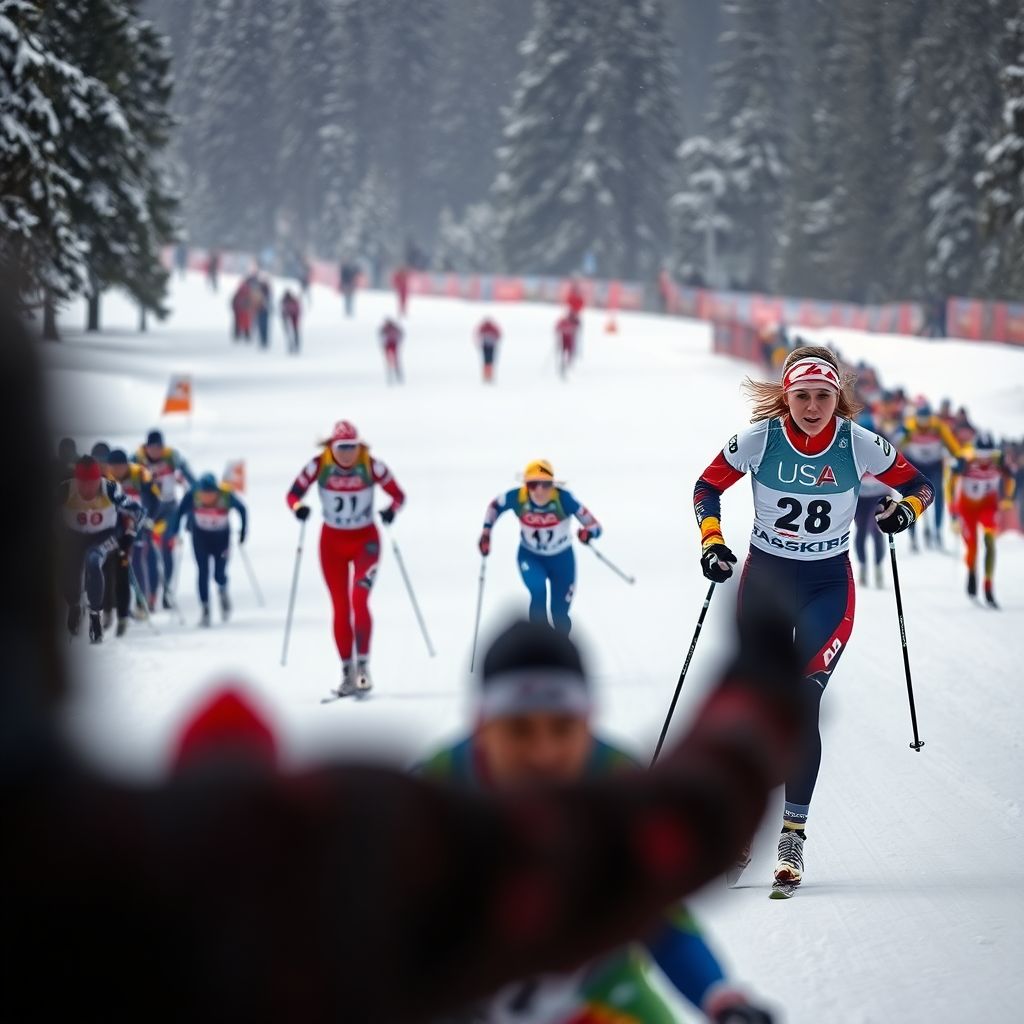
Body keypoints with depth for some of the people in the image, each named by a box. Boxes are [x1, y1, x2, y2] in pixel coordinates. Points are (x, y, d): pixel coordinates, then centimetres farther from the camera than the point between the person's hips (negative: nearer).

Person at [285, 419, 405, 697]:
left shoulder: (372, 466, -15)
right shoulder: (319, 465, -13)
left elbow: (398, 495, -9)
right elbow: (293, 494, -10)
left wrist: (392, 510, -30)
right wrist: (298, 508, -32)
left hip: (365, 539, -2)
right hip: (332, 541, 2)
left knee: (359, 601, -19)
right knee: (340, 608, 4)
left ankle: (363, 666, -11)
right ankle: (347, 673, 12)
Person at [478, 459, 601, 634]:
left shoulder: (562, 498, -31)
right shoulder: (517, 497, -25)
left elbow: (594, 526, -30)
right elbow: (495, 506, -1)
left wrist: (588, 533, -52)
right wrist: (486, 532, -8)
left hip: (561, 558, 0)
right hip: (530, 557, 0)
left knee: (560, 616, 9)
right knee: (538, 591, -30)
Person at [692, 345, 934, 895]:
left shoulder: (859, 445, -12)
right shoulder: (758, 439, -12)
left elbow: (919, 484, 0)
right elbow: (708, 486, 2)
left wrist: (905, 508, -22)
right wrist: (712, 542, -12)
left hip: (829, 585, -1)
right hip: (765, 578, 1)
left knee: (801, 703, -16)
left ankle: (792, 834, -9)